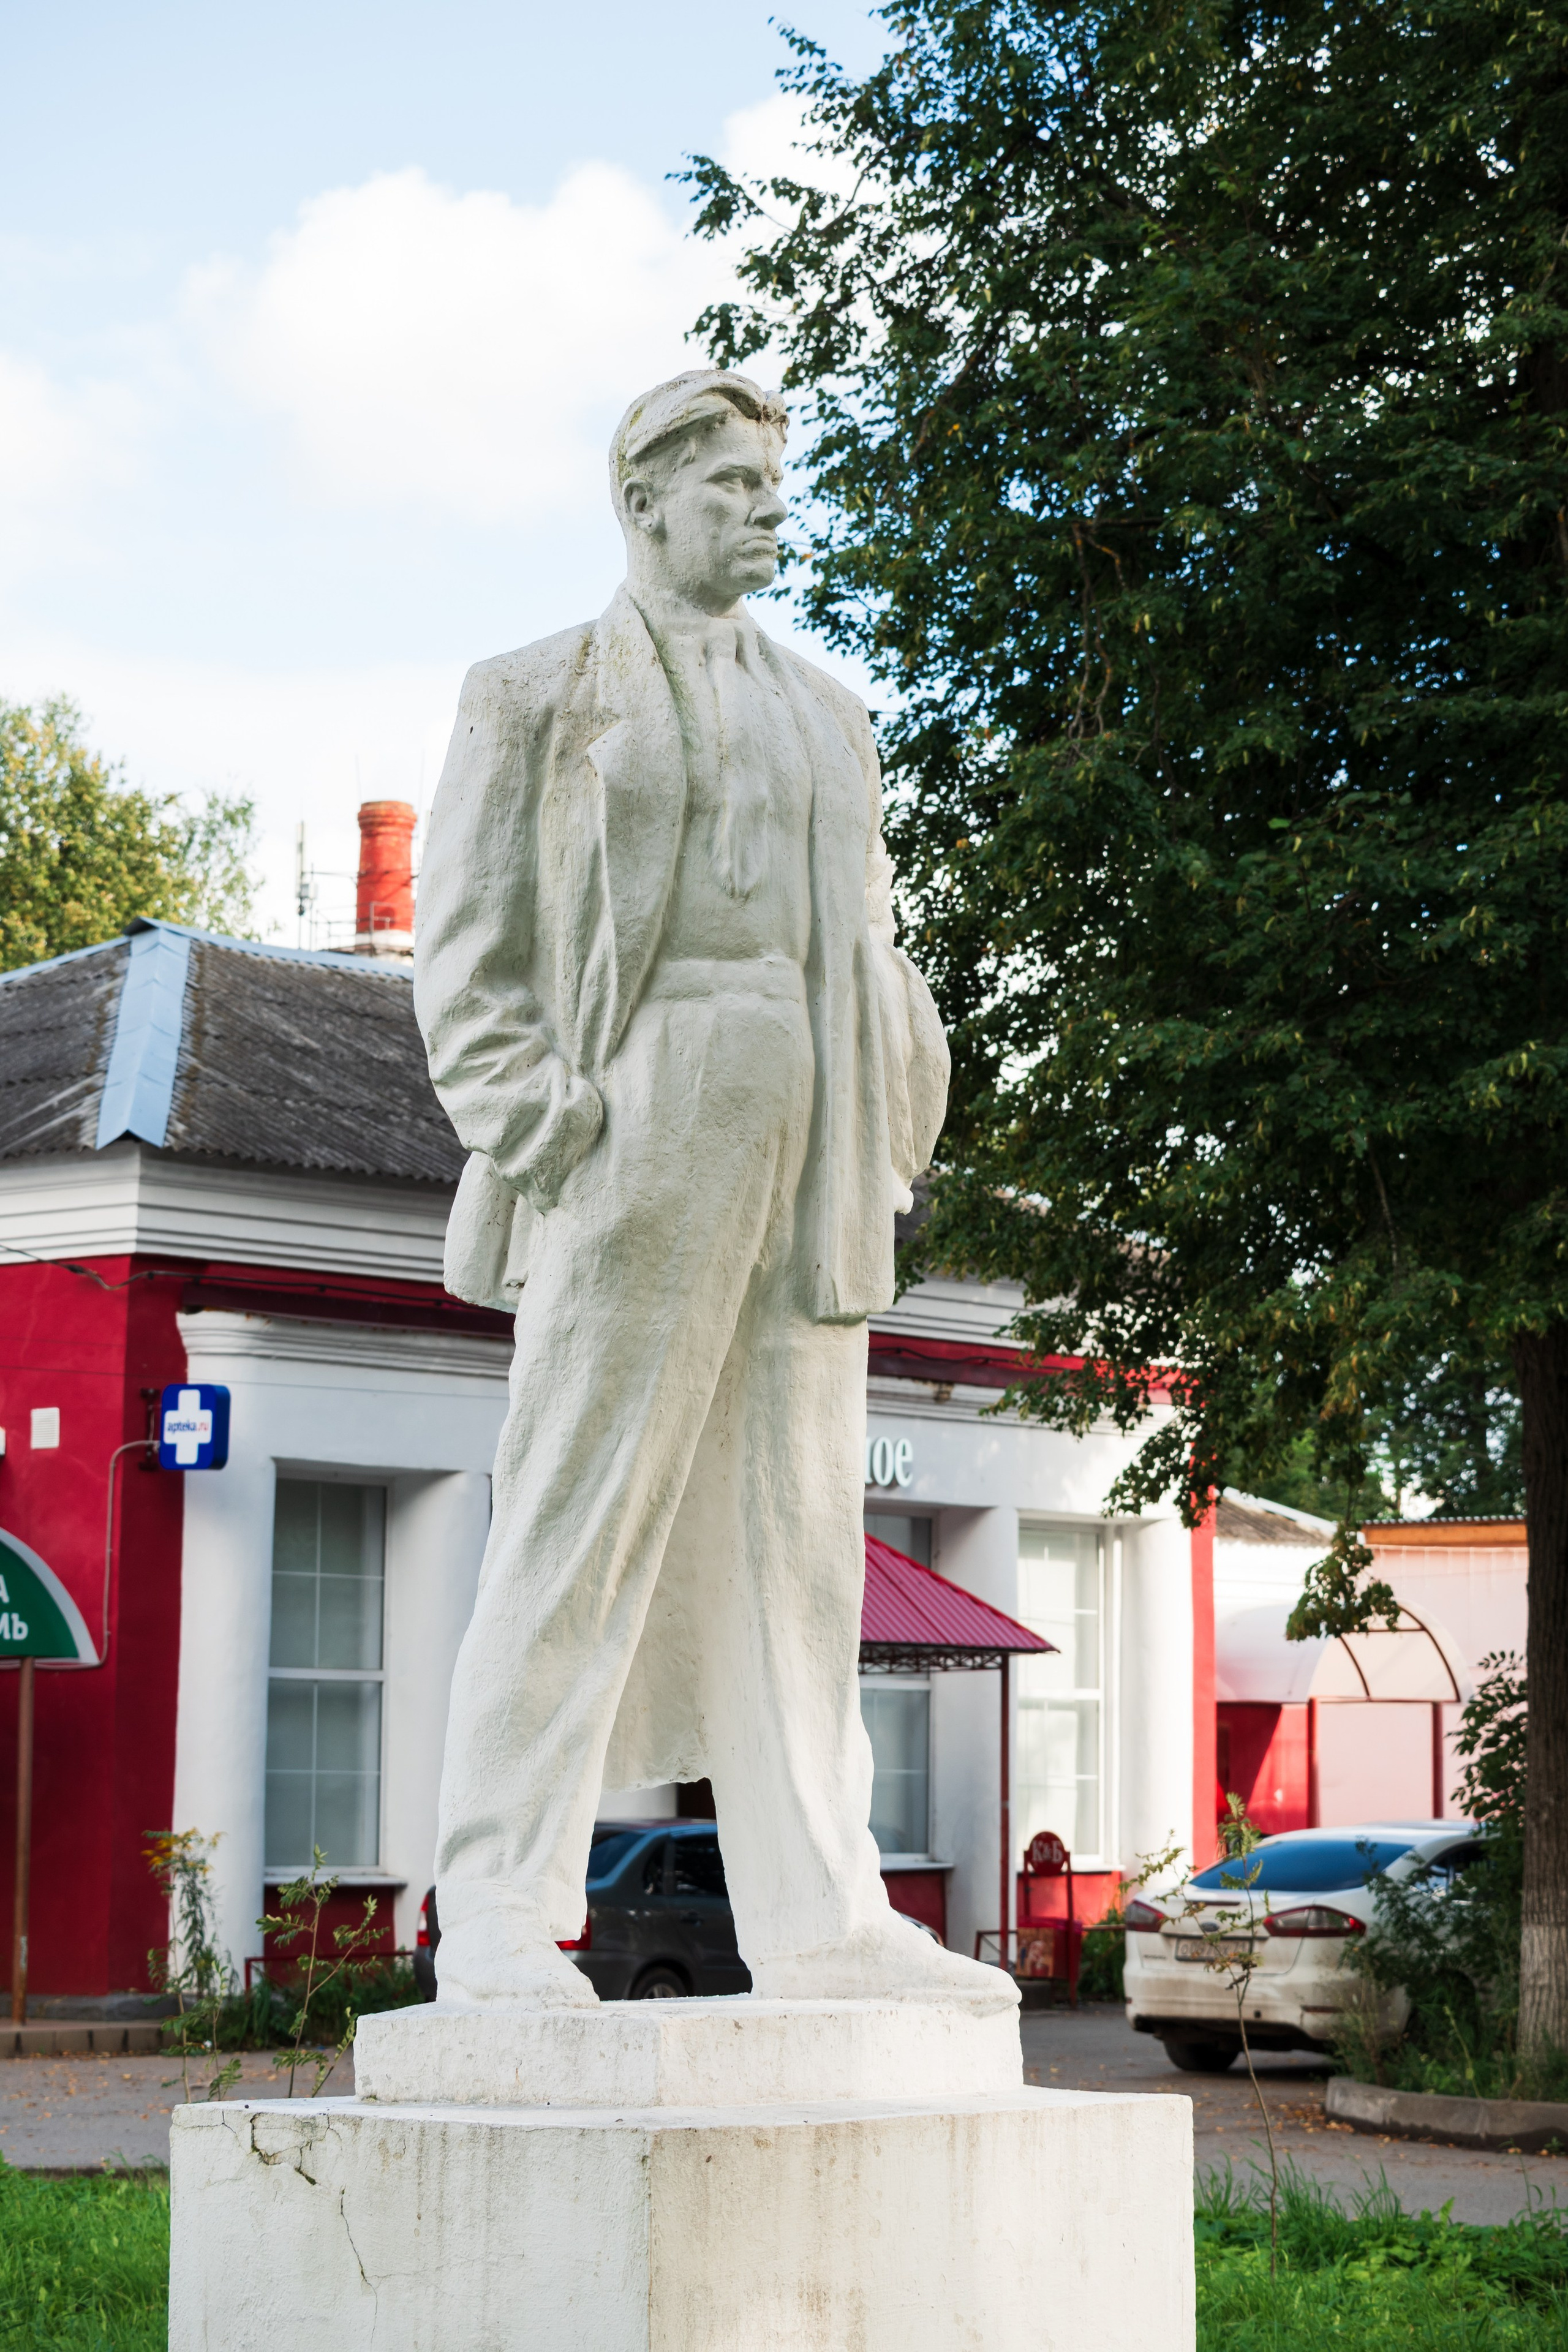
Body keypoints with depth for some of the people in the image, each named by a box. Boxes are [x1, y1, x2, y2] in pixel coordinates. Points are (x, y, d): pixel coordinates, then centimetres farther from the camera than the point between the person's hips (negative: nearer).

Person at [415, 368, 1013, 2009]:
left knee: (798, 1534, 4)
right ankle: (496, 1920, -7)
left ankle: (819, 1918, 7)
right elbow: (466, 944, 2)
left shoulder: (824, 716, 24)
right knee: (581, 1517, -9)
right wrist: (532, 1128, -12)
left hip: (810, 1148, 5)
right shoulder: (534, 694, 9)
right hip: (635, 1120, -5)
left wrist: (886, 1139, 7)